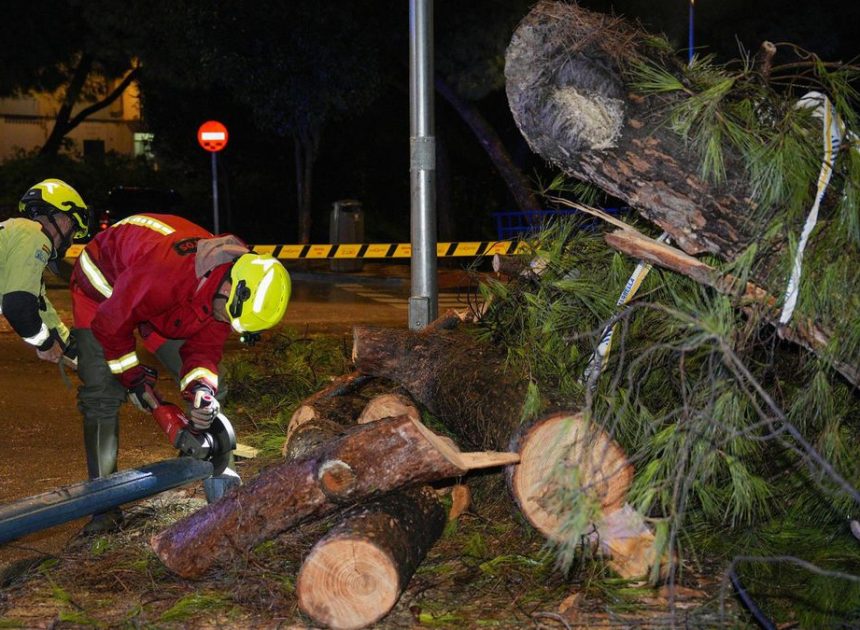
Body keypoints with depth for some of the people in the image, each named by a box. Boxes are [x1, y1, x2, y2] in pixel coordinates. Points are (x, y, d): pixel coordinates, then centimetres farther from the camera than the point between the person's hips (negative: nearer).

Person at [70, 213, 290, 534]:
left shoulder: (227, 291, -22)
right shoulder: (164, 271, -45)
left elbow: (204, 348, -12)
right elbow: (111, 325, -29)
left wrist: (201, 390, -32)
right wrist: (134, 377, -17)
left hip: (167, 306, 6)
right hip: (105, 291, -6)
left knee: (206, 387, -3)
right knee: (102, 395, -12)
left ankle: (217, 472, 5)